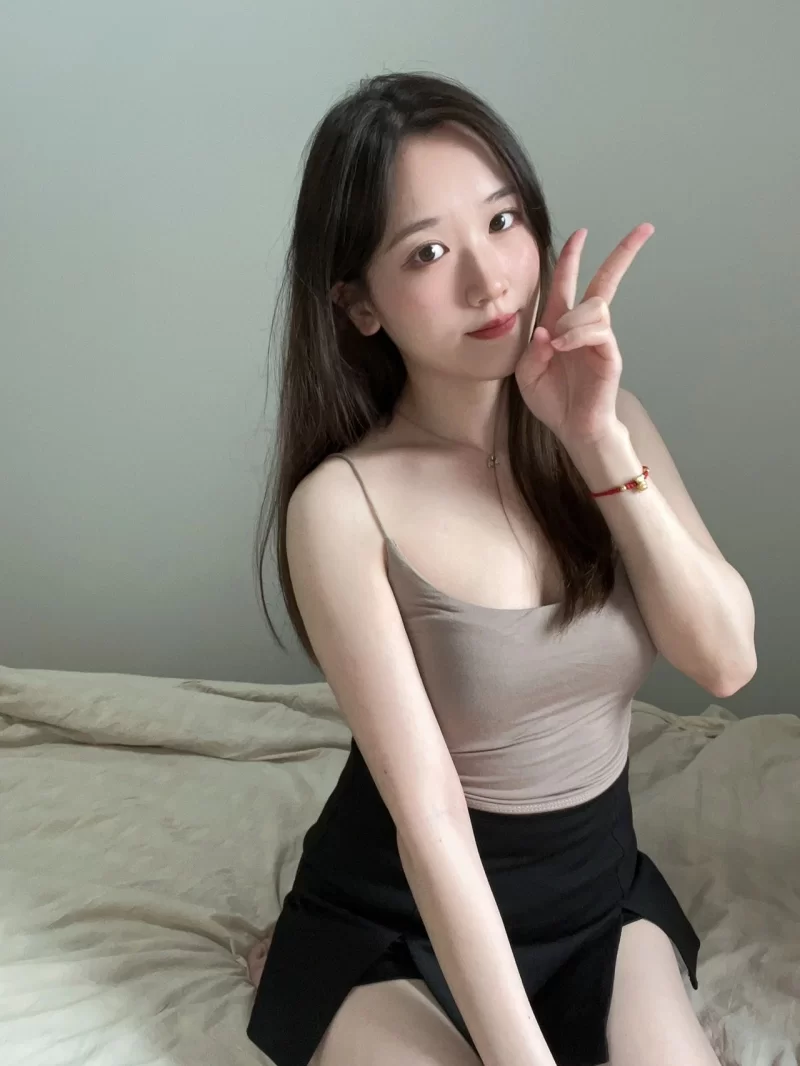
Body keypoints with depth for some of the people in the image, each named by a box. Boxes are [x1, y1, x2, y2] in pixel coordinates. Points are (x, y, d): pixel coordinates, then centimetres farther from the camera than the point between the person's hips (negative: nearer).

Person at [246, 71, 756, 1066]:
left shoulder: (607, 419, -5)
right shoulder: (344, 504, -21)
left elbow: (726, 660, -12)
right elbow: (427, 812, -22)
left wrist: (599, 444, -22)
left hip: (600, 889, 4)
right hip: (396, 919, -3)